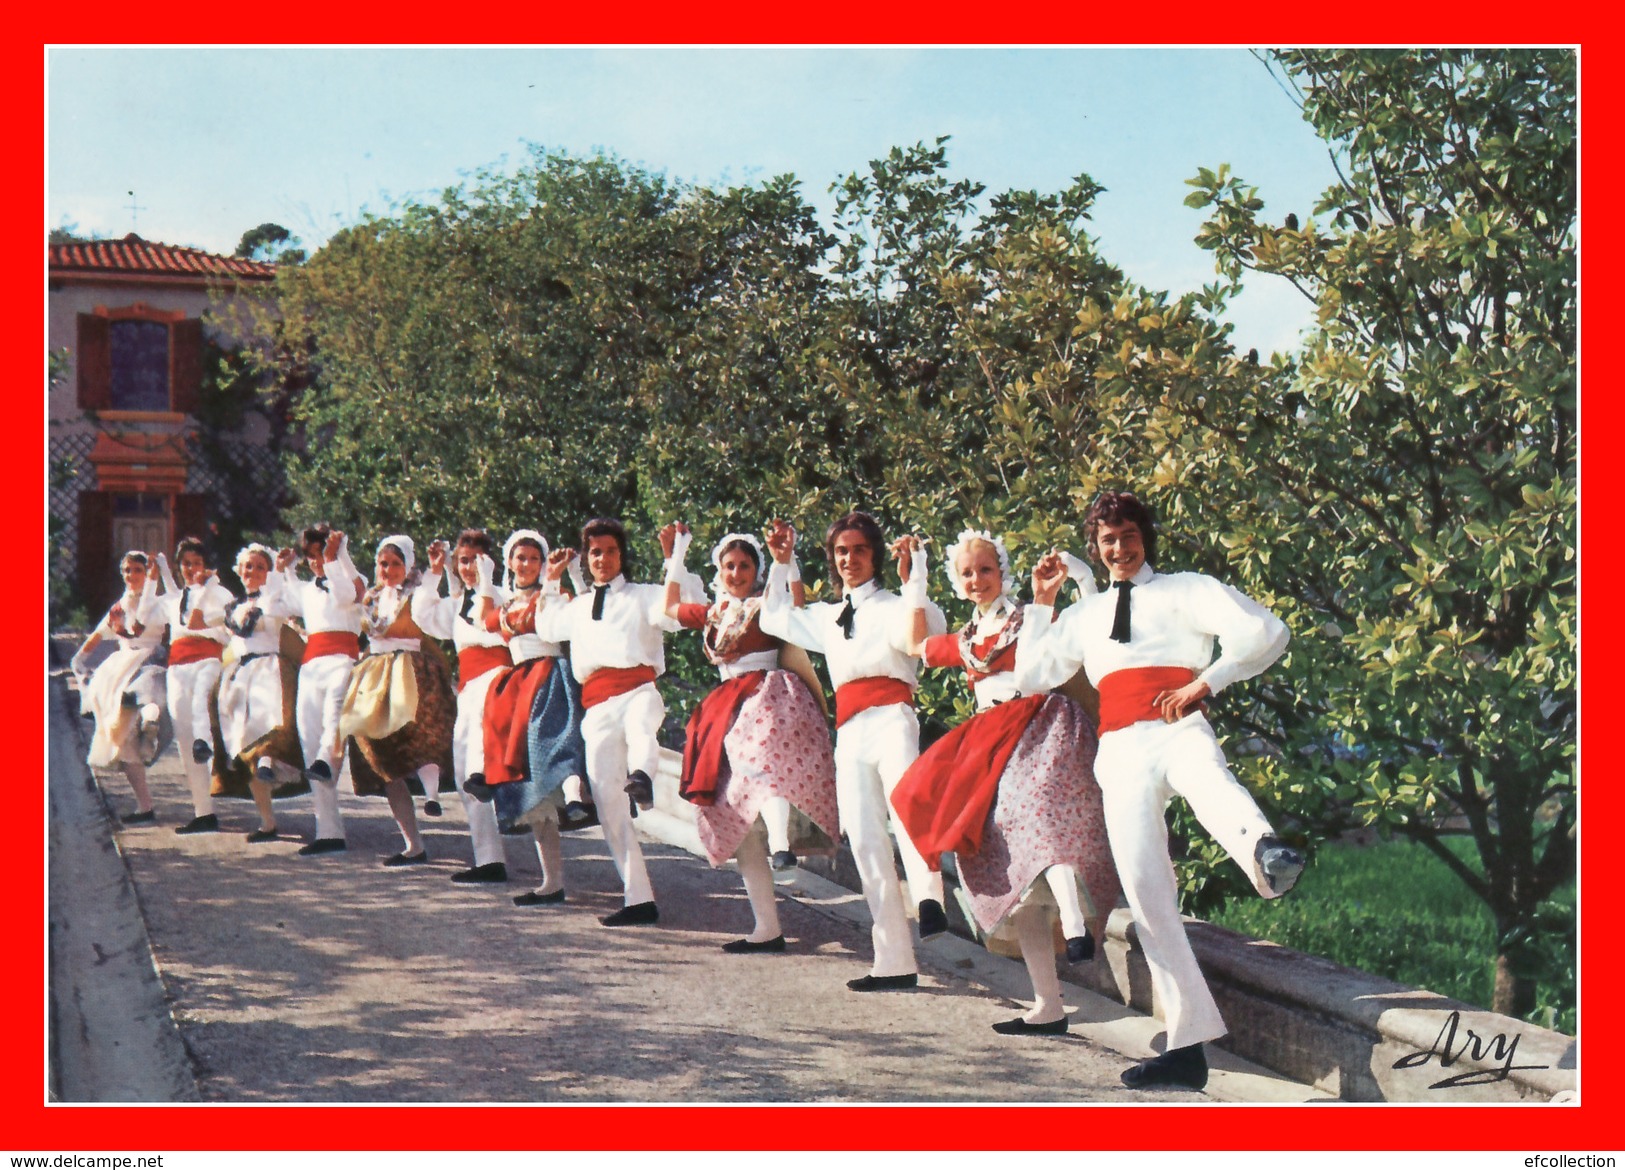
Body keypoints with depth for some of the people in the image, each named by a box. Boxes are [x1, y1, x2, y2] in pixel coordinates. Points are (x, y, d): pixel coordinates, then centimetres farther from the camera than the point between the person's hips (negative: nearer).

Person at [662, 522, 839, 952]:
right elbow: (671, 607, 33)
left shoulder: (768, 606, 0)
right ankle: (767, 927, 4)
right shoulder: (715, 613, 18)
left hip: (768, 700, -6)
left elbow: (797, 607, -22)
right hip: (728, 709, 6)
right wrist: (674, 555, 30)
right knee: (737, 814, 2)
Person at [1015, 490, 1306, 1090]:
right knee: (1146, 892, -10)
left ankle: (1265, 850, -77)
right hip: (1121, 749, 4)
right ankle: (1187, 1044, -10)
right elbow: (1030, 669, 33)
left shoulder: (1187, 590, 16)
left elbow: (1266, 632, 2)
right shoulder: (1086, 614, 31)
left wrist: (1206, 682, -7)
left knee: (1207, 775, -42)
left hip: (1178, 729, -4)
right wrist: (1041, 600, 26)